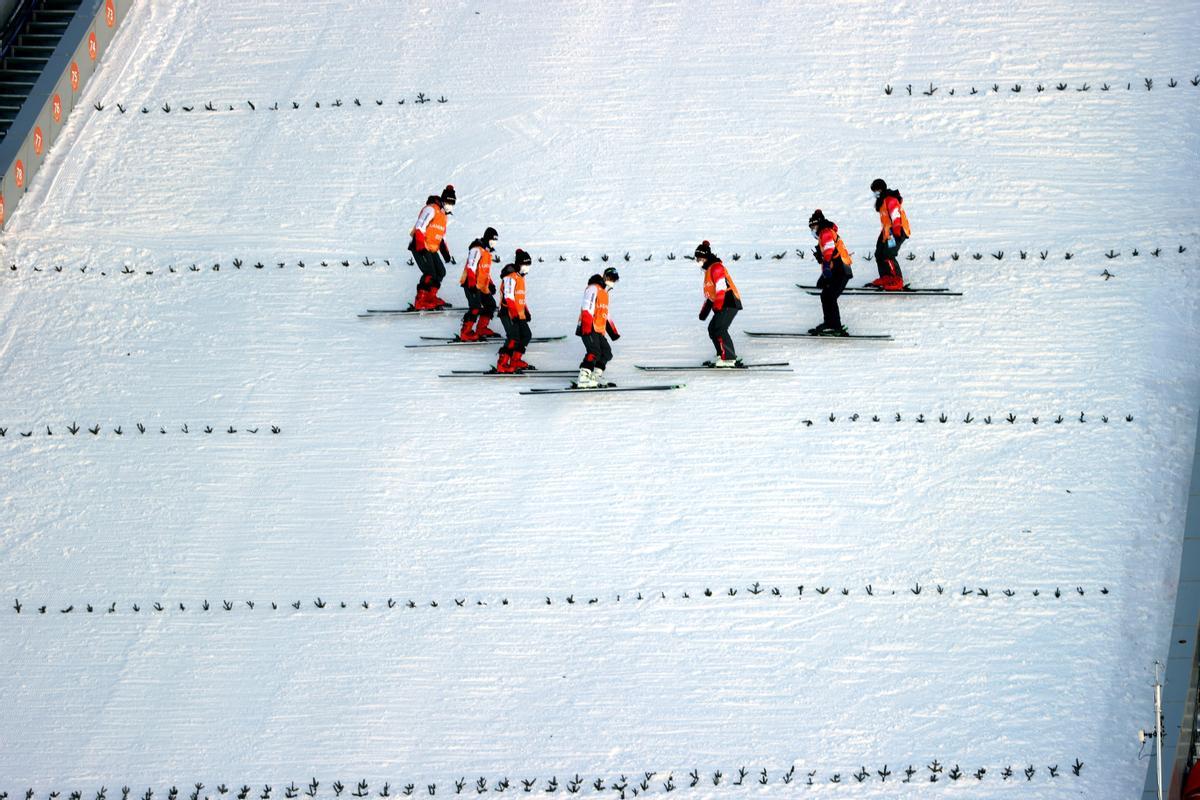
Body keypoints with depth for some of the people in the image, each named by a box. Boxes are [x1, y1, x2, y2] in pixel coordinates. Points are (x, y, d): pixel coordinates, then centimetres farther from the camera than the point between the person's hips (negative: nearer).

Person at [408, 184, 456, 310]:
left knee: (441, 272, 4)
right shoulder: (431, 209, -10)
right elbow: (420, 227, -19)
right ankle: (420, 302, -15)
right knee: (430, 274, -17)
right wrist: (421, 247, -25)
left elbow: (441, 237, 26)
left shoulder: (443, 215, 20)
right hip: (420, 247, -9)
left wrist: (447, 254, 20)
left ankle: (430, 298, 11)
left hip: (432, 249, 9)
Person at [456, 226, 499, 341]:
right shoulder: (477, 250, -15)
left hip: (482, 286, 10)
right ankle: (465, 334, -12)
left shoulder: (488, 251, 17)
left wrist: (490, 284, 22)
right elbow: (471, 268, -21)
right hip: (471, 285, -10)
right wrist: (472, 284, -24)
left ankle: (481, 329, 20)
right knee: (475, 308, -16)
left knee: (491, 305, 12)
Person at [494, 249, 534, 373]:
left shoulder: (520, 277, 16)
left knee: (526, 335, 10)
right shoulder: (510, 277, -15)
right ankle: (502, 365, -19)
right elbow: (508, 297, -22)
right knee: (513, 338, -18)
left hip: (519, 314, 10)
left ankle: (516, 361, 19)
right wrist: (514, 314, -25)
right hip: (508, 313, -10)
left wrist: (526, 311, 23)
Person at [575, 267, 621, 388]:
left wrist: (613, 331, 33)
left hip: (599, 331, 10)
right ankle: (583, 380, -27)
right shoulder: (594, 288, -4)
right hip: (589, 329, -10)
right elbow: (587, 308, -16)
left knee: (606, 353, 5)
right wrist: (587, 326, -26)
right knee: (594, 352, -21)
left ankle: (595, 378, 6)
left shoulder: (604, 293, 26)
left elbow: (605, 314, 34)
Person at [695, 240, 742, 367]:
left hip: (729, 303, -11)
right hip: (723, 305, 11)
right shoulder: (708, 270, 23)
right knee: (712, 329, 14)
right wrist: (704, 311, 27)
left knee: (719, 329, -19)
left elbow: (721, 288, -19)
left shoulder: (716, 267, -10)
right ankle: (721, 356, 16)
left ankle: (729, 358, -23)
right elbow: (709, 293, 29)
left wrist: (717, 306, -23)